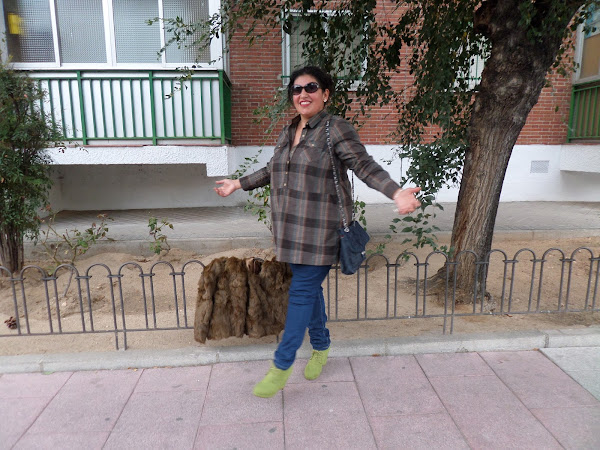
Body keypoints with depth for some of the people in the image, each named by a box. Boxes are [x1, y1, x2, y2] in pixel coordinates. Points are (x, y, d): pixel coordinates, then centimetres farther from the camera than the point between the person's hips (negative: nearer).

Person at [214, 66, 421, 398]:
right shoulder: (288, 132, 14)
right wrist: (239, 184, 34)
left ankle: (282, 365, 10)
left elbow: (365, 166, -15)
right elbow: (273, 170, 27)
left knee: (302, 291, -3)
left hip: (319, 230, -7)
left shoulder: (336, 129, -8)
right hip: (292, 228, 7)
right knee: (310, 288, 16)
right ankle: (321, 348, 35)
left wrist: (397, 193, -29)